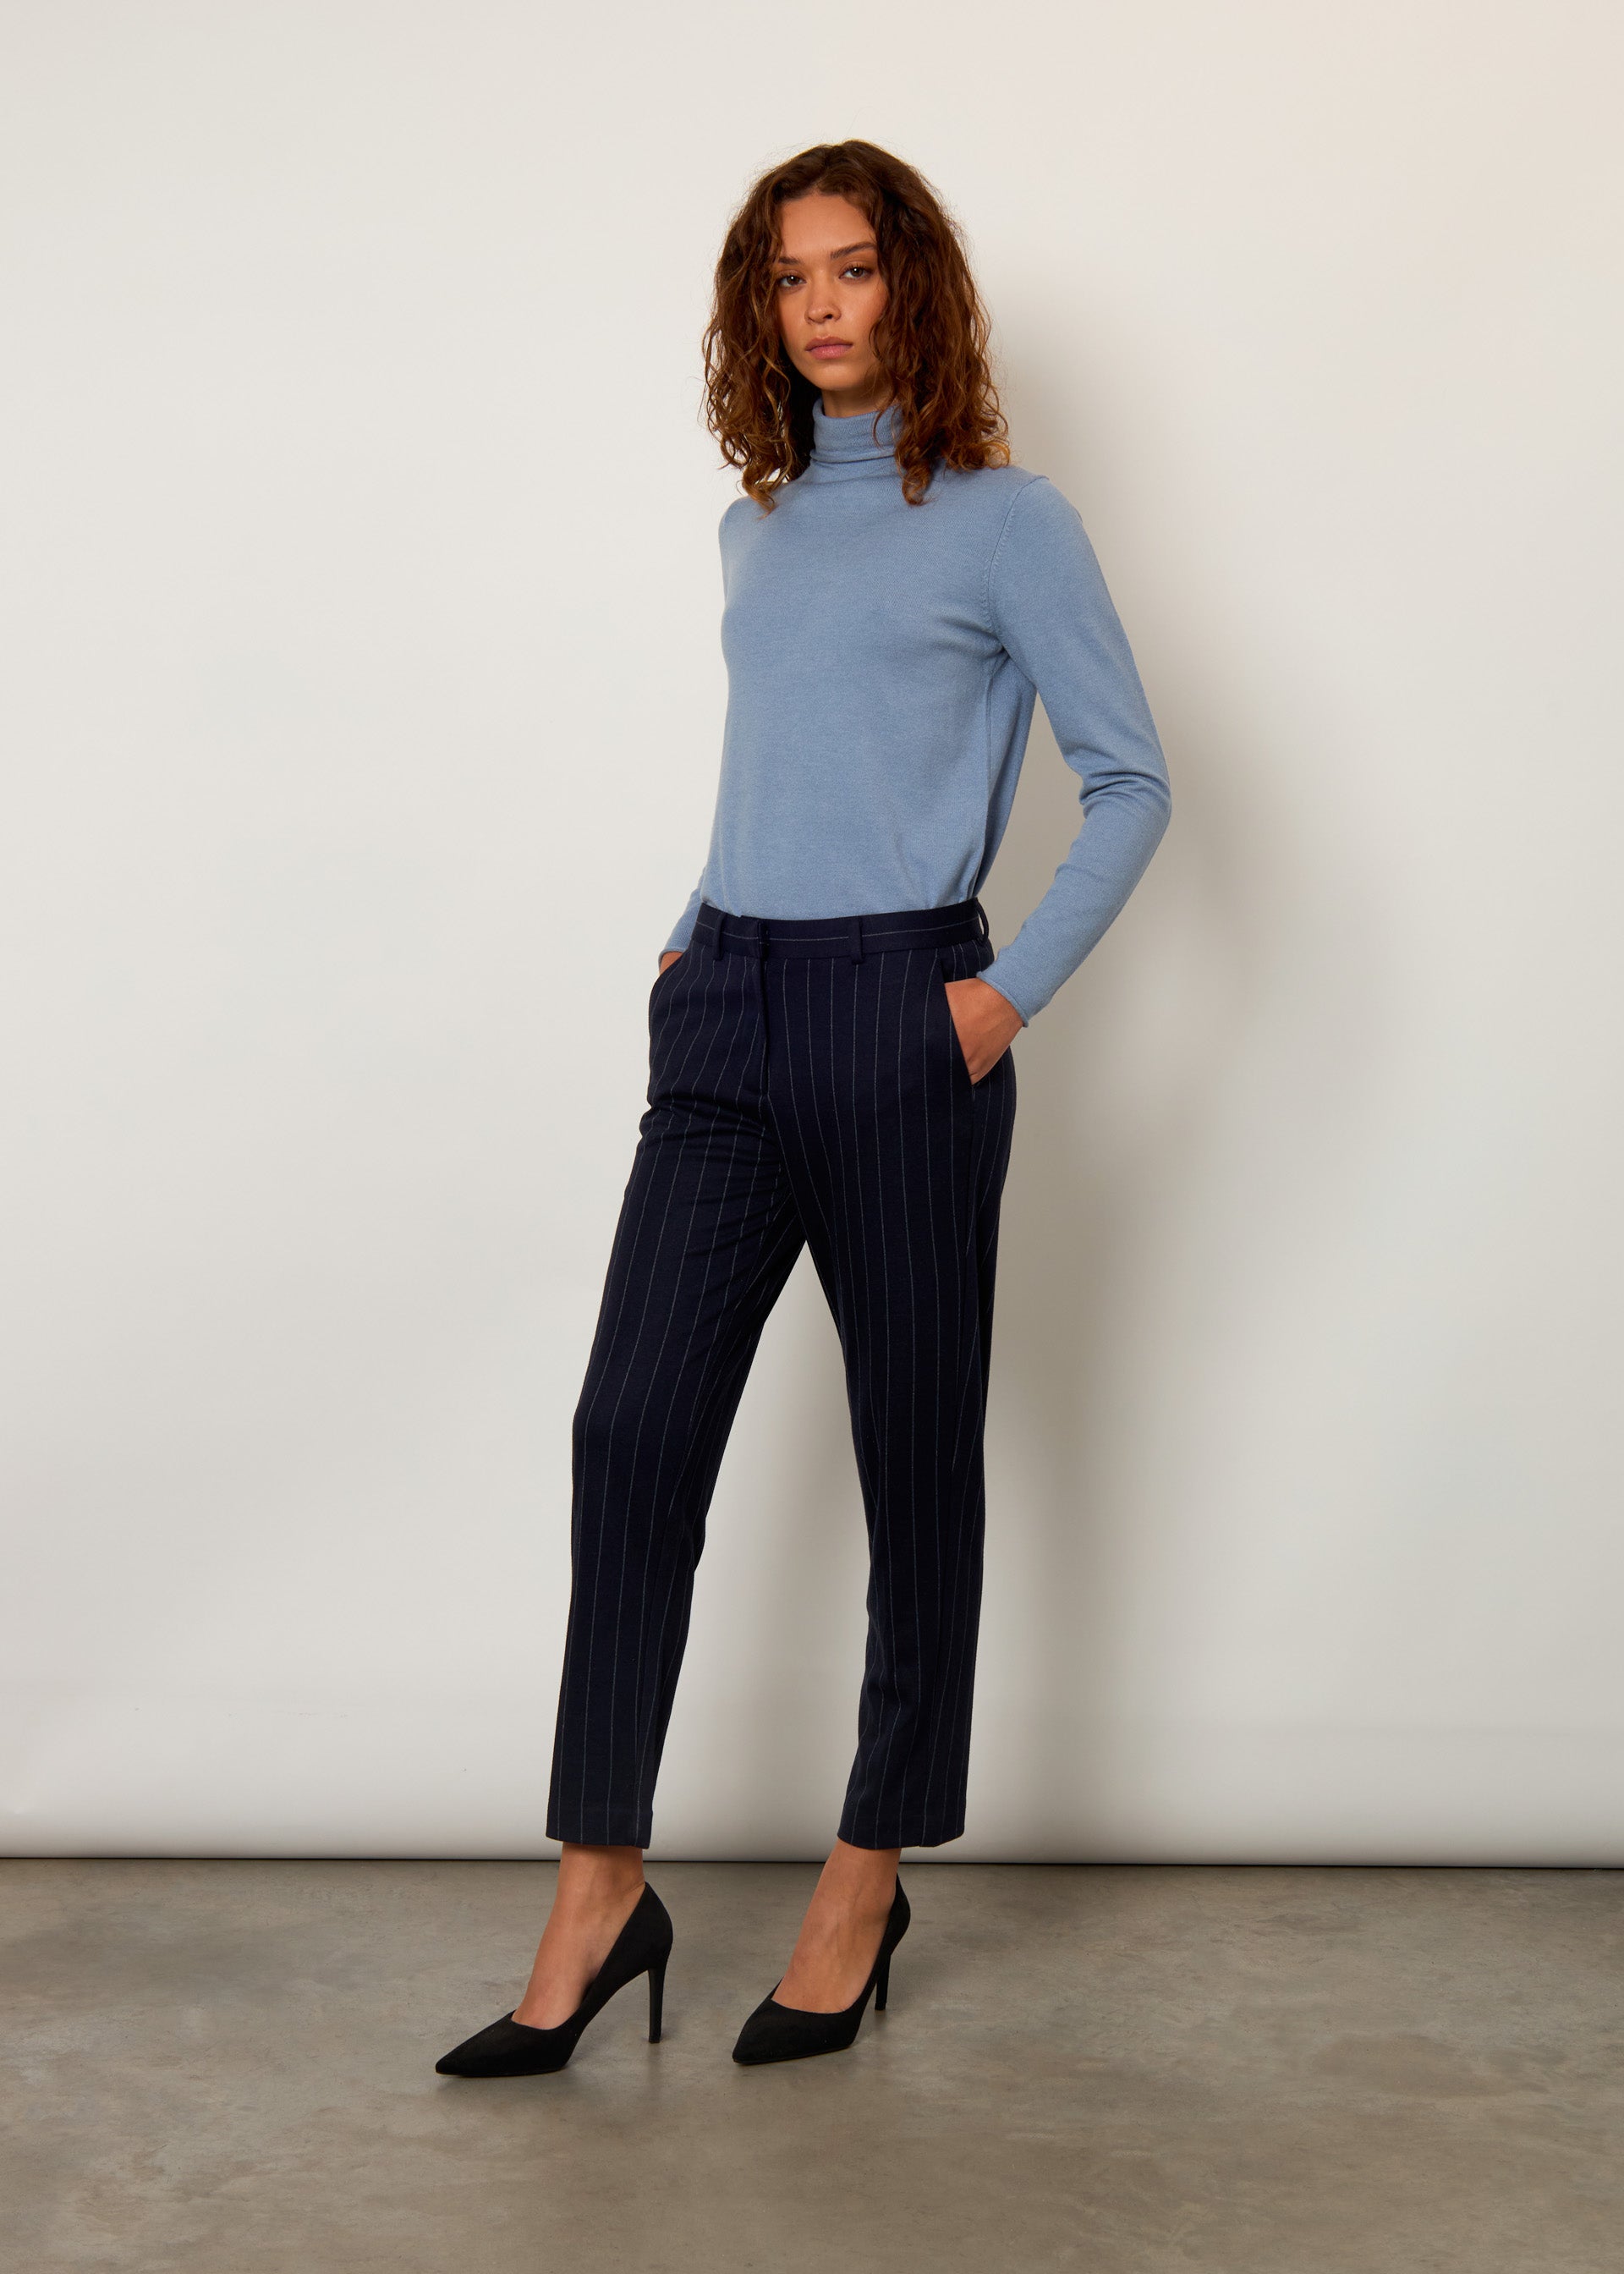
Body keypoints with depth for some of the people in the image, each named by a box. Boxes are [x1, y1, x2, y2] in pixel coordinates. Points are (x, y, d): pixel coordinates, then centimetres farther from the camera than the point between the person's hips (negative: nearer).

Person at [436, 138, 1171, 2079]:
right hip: (725, 1016, 5)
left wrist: (1013, 991, -10)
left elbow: (1130, 783, -1)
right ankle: (600, 1889, 3)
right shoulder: (757, 526, 16)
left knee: (913, 1452, 4)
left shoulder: (1003, 519, -1)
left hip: (898, 1019, -5)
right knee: (633, 1425, -4)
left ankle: (868, 1882, 17)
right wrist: (700, 926, 14)